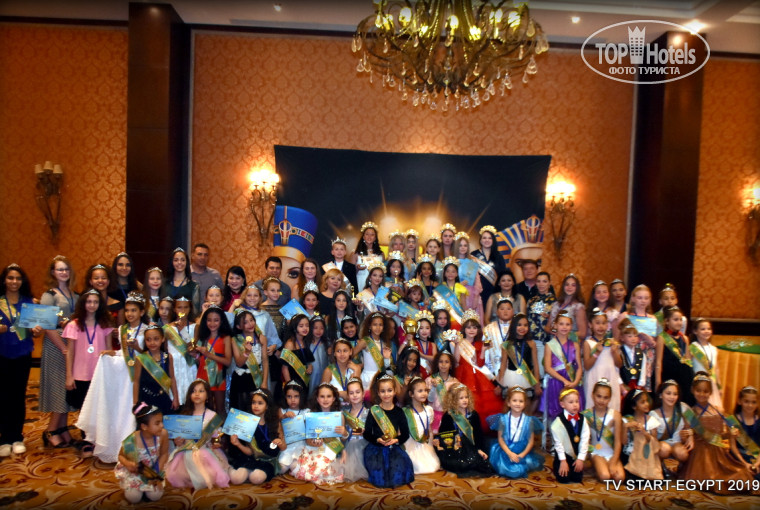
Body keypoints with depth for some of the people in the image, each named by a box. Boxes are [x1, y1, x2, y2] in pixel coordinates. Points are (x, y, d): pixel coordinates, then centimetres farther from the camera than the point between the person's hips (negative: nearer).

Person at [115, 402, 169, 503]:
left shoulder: (163, 434, -27)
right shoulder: (131, 441, -32)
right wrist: (128, 464, -33)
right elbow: (121, 456, -11)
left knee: (155, 496, -10)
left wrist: (157, 473, -16)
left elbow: (164, 454, -10)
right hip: (134, 472, -1)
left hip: (153, 471, 2)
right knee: (134, 498, -10)